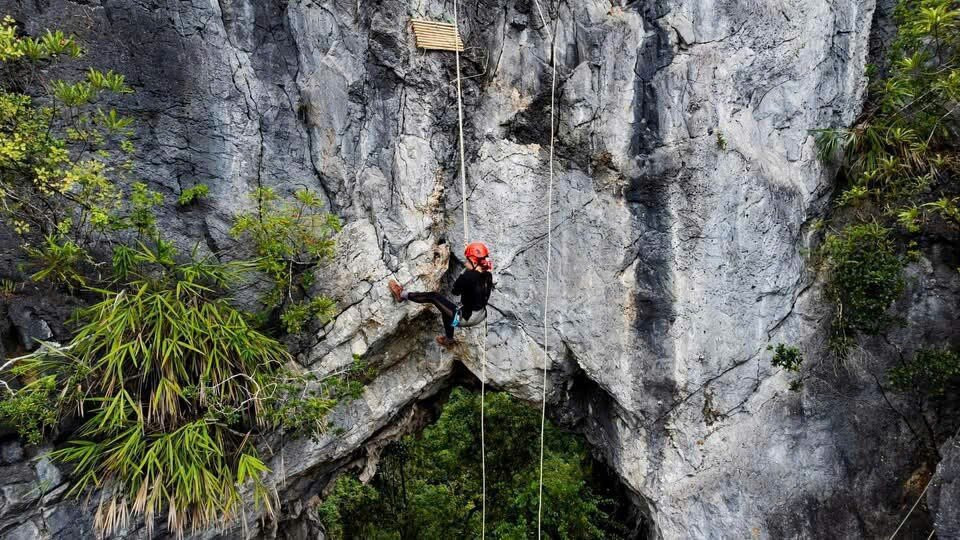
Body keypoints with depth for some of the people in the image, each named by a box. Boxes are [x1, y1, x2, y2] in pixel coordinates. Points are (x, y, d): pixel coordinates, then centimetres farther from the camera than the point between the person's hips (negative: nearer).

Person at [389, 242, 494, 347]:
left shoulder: (469, 276, -25)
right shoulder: (488, 275, -3)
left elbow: (455, 291, -8)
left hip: (466, 318, -8)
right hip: (481, 316, 8)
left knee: (433, 296, 4)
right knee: (446, 305, 34)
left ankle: (402, 294, 22)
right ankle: (448, 339, 54)